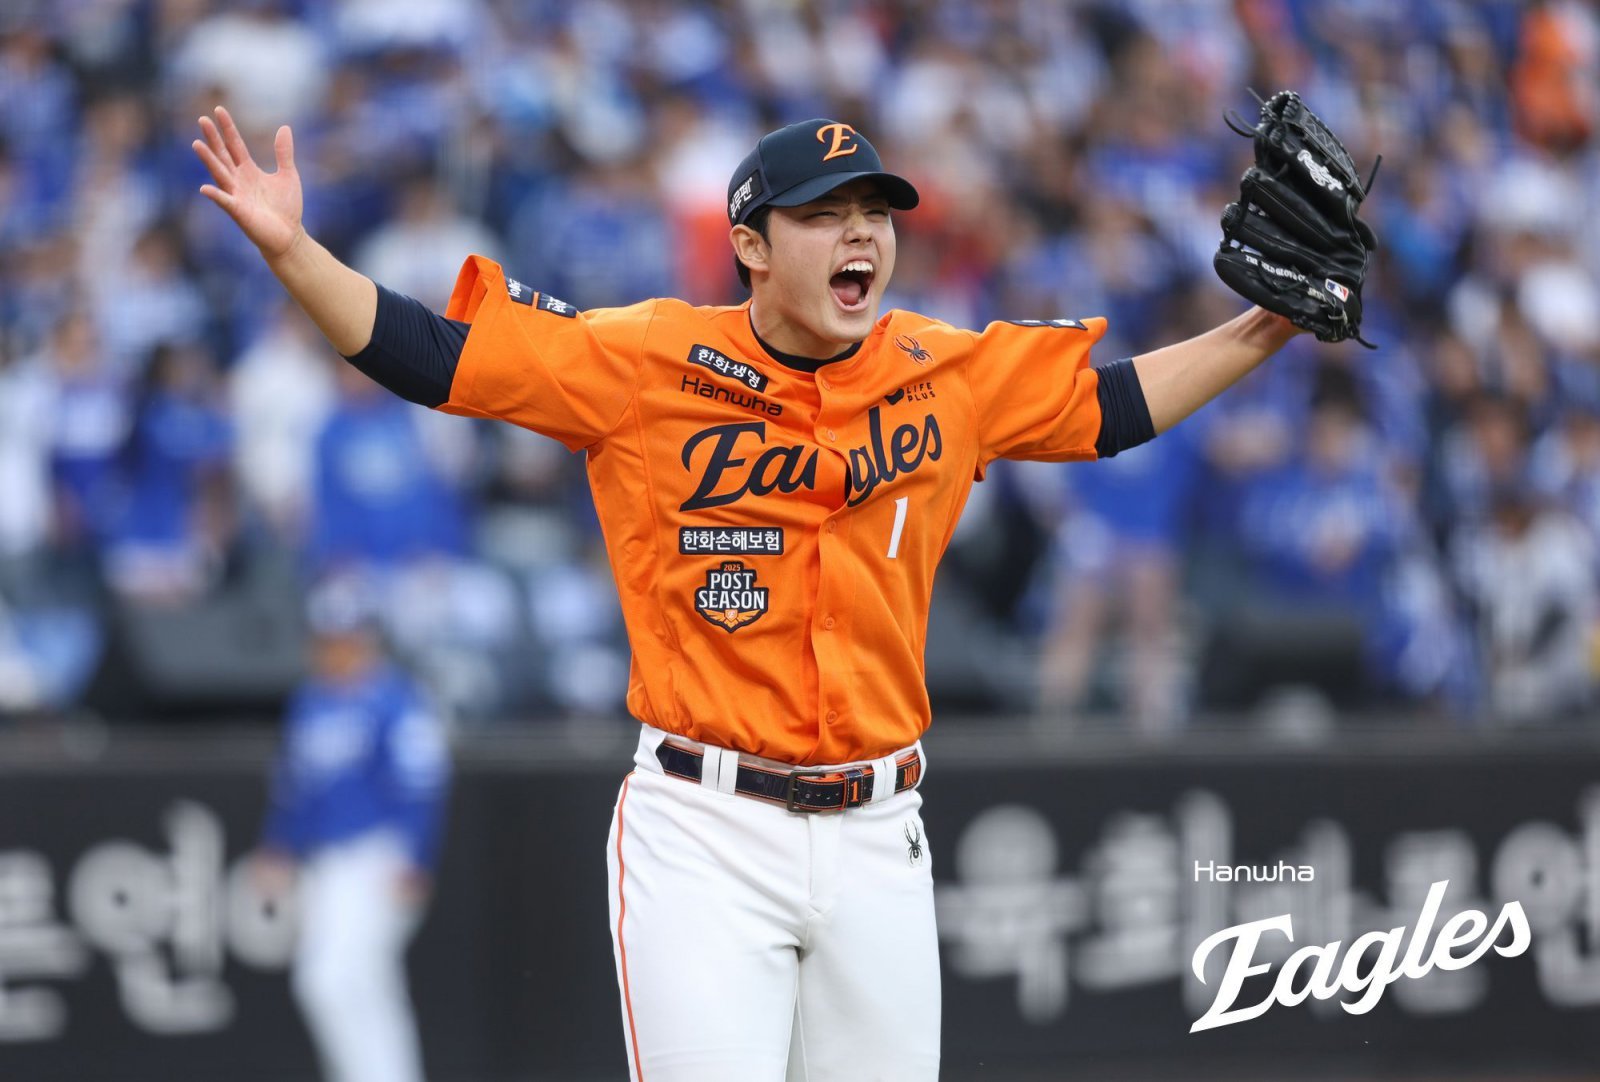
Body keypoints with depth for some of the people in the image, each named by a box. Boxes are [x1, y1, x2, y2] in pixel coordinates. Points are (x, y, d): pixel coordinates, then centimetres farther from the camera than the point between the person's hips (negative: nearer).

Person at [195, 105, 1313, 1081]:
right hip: (704, 834, -4)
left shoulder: (956, 374, 7)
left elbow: (1115, 401, 21)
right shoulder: (646, 363, -4)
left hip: (878, 838, 4)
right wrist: (290, 249, -18)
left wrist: (1267, 324, 15)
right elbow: (435, 354, -6)